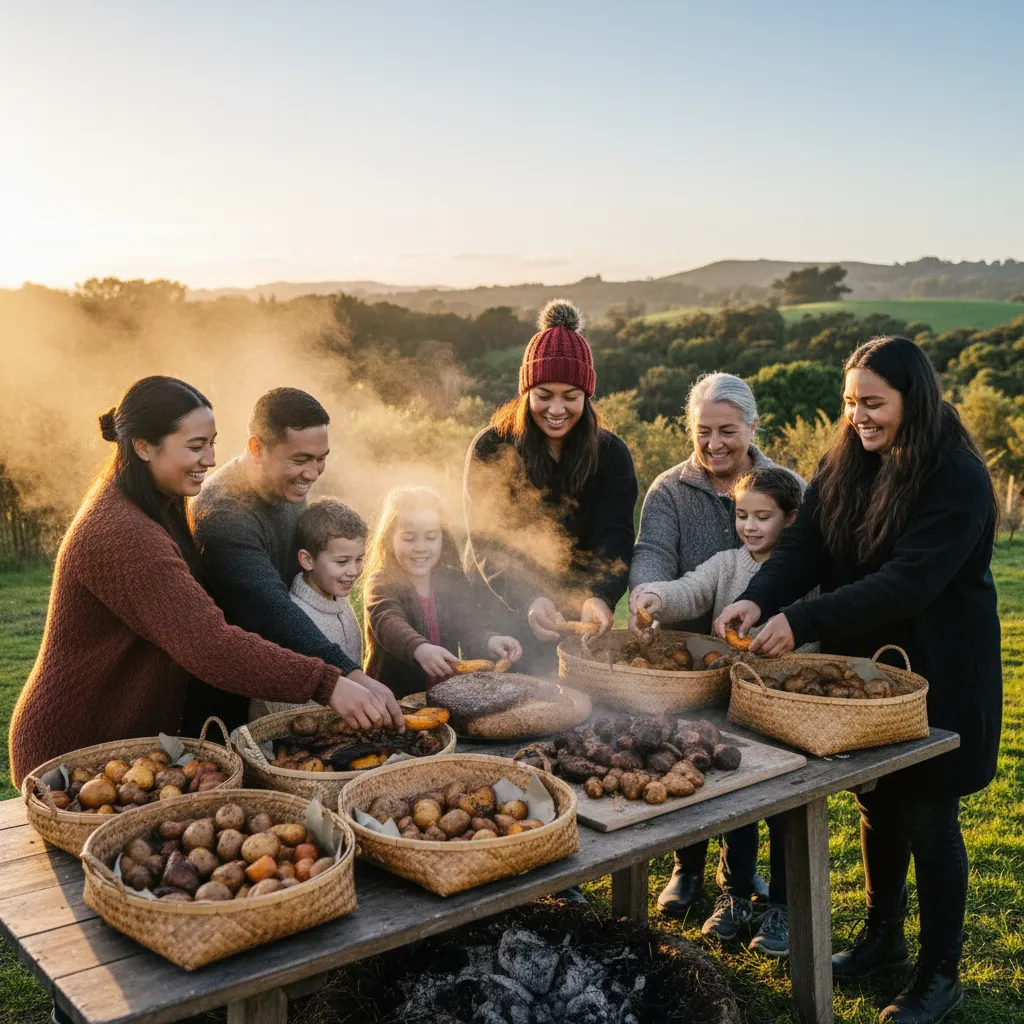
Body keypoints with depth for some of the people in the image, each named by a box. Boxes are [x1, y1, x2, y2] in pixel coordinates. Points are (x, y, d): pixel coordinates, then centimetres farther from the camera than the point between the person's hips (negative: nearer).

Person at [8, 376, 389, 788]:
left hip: (133, 734, 10)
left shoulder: (159, 509, 7)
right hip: (76, 750, -9)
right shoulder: (123, 535, -29)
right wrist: (325, 684, -40)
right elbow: (209, 644, -37)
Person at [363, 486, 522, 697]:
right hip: (392, 702, -5)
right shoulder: (382, 584, -3)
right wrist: (420, 649, -43)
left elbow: (472, 628, -2)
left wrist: (491, 642, -26)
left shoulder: (454, 582, 10)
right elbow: (389, 624, -22)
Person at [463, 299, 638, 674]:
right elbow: (487, 543, -19)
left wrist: (601, 597, -38)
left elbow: (614, 538, -17)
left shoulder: (611, 453, -8)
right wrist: (527, 601, -37)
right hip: (499, 607, -1)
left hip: (578, 614, 1)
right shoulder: (490, 449, -12)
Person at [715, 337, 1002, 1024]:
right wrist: (758, 599, -26)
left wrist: (802, 622, -35)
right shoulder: (846, 465, 1)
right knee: (878, 802, 18)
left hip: (937, 675, -6)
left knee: (928, 817, 5)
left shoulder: (957, 478, -21)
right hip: (863, 661, 6)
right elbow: (805, 547, -6)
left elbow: (907, 582, -29)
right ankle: (884, 936, 40)